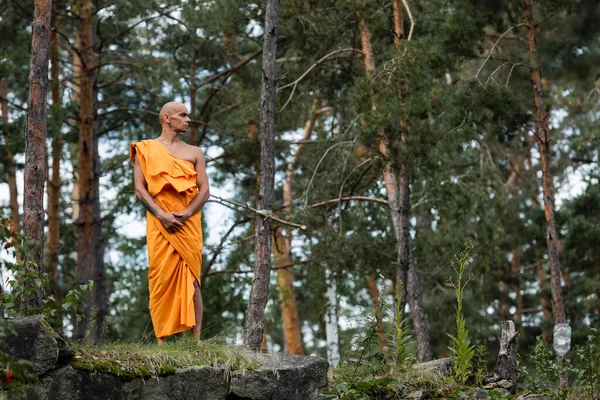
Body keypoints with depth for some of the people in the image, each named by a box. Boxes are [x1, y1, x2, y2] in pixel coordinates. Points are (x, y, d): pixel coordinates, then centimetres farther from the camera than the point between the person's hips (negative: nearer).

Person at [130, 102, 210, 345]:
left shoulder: (194, 153, 15)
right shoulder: (146, 150, 8)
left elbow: (204, 190, 6)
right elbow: (140, 189, 0)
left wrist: (185, 214, -11)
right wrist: (162, 215, -14)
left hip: (189, 223, 2)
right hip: (159, 223, -1)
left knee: (191, 281, -2)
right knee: (161, 279, -4)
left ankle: (197, 340, -4)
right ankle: (161, 340, -2)